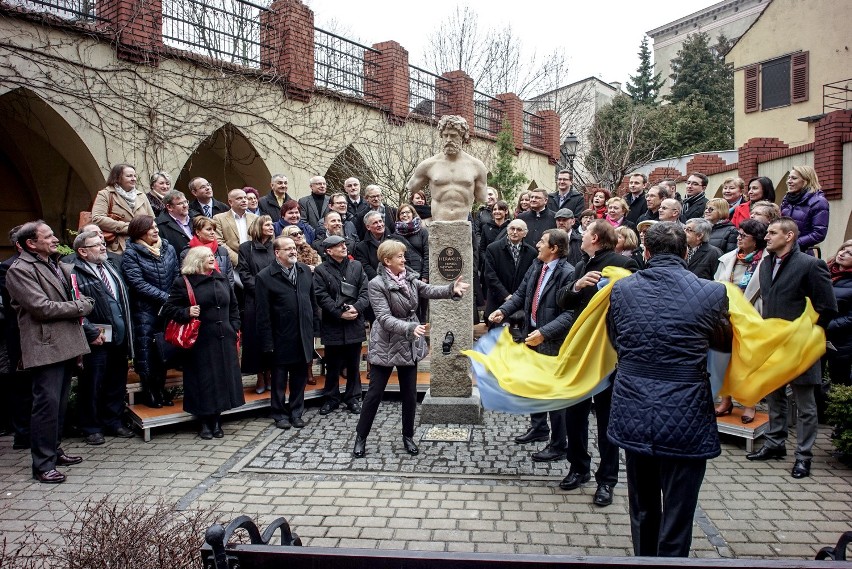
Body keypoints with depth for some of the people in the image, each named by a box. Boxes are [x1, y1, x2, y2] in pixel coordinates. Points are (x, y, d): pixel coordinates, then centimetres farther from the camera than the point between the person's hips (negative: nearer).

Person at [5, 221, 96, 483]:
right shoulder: (19, 270, -9)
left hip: (66, 344, 8)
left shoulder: (60, 266, 17)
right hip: (46, 348, -8)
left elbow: (78, 297, 21)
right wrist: (79, 307, -8)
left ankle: (53, 450, 29)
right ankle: (42, 465, 3)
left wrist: (82, 304, 3)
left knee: (60, 403, 16)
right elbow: (42, 307, -17)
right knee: (47, 404, -6)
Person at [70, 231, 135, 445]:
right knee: (92, 385, 4)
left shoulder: (110, 268, 16)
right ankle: (91, 427, 18)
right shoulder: (76, 275, -10)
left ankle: (114, 422, 27)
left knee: (117, 383, 14)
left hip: (119, 337, 7)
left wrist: (126, 330, 15)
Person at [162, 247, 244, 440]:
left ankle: (217, 420, 20)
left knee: (222, 378, 7)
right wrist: (186, 312, -19)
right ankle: (205, 422, 16)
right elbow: (168, 308, -2)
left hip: (224, 340, 5)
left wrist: (234, 328, 9)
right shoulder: (183, 282, -3)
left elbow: (233, 306, 19)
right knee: (204, 381, 2)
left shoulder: (221, 279, 12)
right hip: (200, 341, -4)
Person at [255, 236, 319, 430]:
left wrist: (315, 326, 7)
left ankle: (296, 412, 27)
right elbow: (263, 313, -10)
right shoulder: (265, 277, -9)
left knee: (300, 377, 13)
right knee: (279, 378, 10)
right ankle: (280, 414, 25)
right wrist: (267, 342, -11)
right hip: (281, 338, -4)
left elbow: (312, 301, 11)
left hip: (304, 336, 4)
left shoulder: (305, 271, 6)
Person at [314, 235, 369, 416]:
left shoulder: (356, 266, 7)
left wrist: (357, 308, -16)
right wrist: (340, 313, -17)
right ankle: (331, 398, 24)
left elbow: (365, 291, 1)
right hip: (332, 326, -2)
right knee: (332, 365, 9)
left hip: (355, 324, 2)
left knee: (353, 364, 11)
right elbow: (322, 297, -9)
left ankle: (353, 398, 24)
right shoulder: (321, 270, -2)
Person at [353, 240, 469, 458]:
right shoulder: (377, 284, -17)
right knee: (375, 393, 4)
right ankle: (361, 437, 20)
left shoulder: (409, 278, 2)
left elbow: (430, 290, -9)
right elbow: (385, 318, -25)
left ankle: (408, 436, 28)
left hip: (409, 345, 6)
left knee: (409, 393, 12)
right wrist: (411, 328, -38)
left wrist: (452, 289, -27)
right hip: (385, 346, -5)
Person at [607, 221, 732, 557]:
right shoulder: (711, 293, -8)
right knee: (676, 519, 10)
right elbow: (726, 342, 11)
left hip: (633, 413, 3)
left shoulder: (621, 289, -2)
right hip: (685, 419, -3)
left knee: (642, 510, 22)